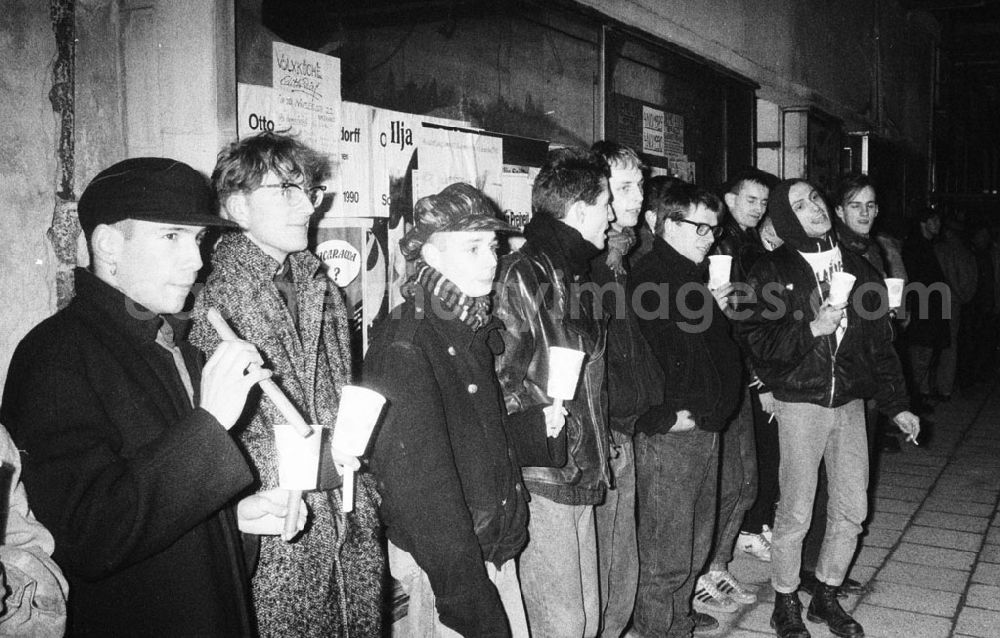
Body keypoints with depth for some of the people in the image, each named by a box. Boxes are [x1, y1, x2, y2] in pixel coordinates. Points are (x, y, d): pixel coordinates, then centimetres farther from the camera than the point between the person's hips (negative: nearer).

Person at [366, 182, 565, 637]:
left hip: (495, 550, 8)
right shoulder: (404, 346, -19)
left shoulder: (472, 331, 8)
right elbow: (419, 484, -23)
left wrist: (543, 427, 1)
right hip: (442, 570, -8)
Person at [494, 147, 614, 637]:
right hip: (541, 476, -8)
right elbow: (500, 378, -20)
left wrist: (600, 443, 14)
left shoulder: (578, 275, 16)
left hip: (581, 473, 8)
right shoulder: (523, 274, -13)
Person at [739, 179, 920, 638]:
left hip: (850, 403, 5)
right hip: (800, 404, -4)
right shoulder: (772, 271, -3)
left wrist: (896, 405, 9)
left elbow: (879, 343, 12)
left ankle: (826, 598, 29)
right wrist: (813, 328, -20)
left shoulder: (857, 269, 10)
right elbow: (757, 342, -10)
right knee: (795, 513, 0)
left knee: (852, 511, 9)